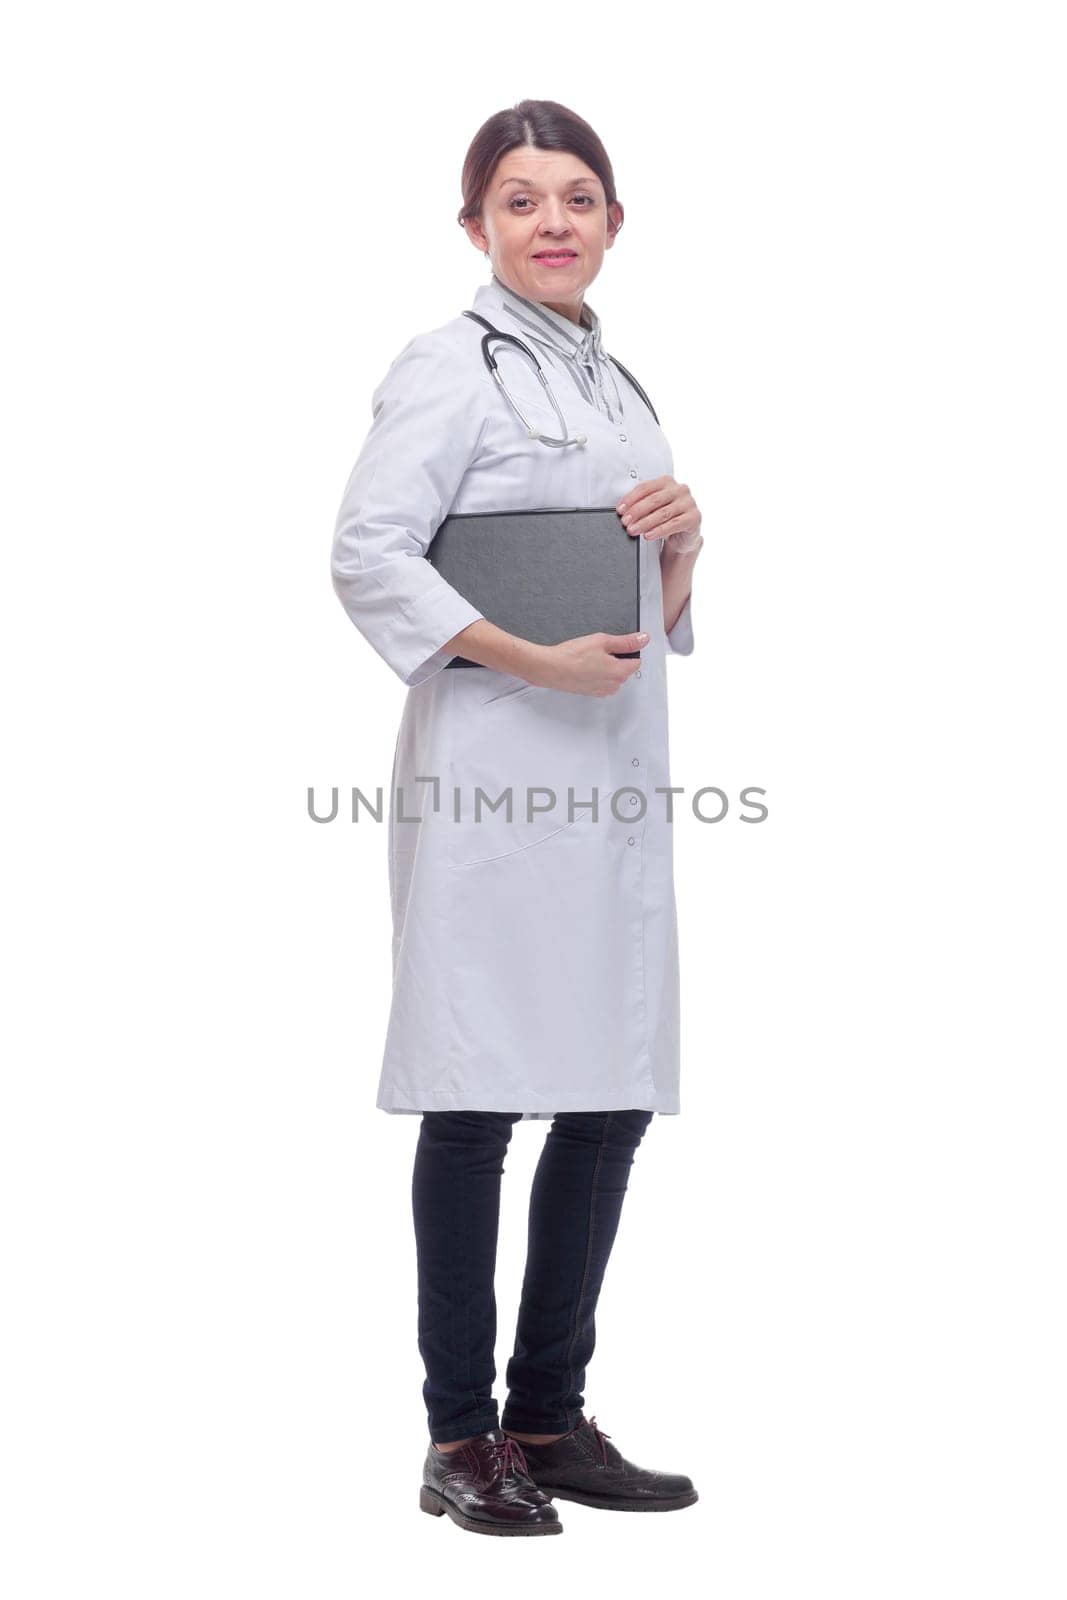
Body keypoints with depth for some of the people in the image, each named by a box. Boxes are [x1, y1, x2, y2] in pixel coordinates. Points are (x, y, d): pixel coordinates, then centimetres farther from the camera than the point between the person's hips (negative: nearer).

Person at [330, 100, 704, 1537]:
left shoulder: (619, 382, 20)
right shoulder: (450, 368, -2)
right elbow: (368, 557, -14)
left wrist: (683, 541, 3)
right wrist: (533, 661, -18)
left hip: (617, 787, 7)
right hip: (493, 787, -7)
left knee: (610, 1103, 9)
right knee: (478, 1105, -2)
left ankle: (549, 1418, 21)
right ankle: (459, 1439, 9)